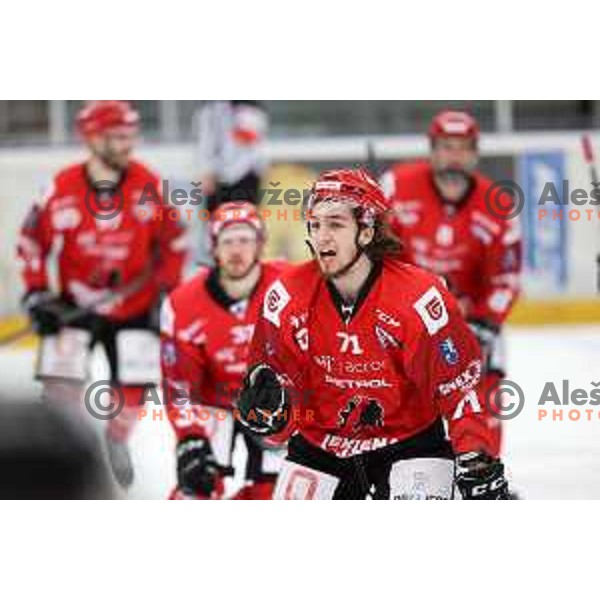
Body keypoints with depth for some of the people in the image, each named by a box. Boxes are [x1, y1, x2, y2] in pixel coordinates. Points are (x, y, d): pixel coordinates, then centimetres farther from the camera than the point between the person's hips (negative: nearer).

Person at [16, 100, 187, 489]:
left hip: (134, 306, 1)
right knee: (61, 385, -11)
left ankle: (117, 442, 32)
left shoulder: (148, 186, -11)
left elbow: (172, 241, 1)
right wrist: (37, 293, -7)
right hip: (76, 305, -1)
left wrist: (167, 291, -3)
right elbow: (33, 242, -2)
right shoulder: (63, 189, -15)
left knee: (132, 386, 3)